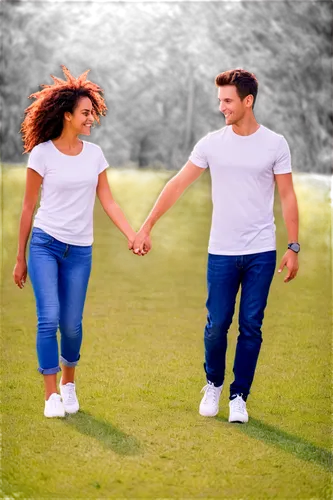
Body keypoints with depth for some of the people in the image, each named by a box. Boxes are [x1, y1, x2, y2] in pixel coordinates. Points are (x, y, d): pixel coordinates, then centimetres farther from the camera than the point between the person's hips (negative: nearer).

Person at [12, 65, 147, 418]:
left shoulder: (94, 153, 5)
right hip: (45, 244, -3)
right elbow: (28, 208, 0)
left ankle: (68, 383, 29)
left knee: (71, 324, 4)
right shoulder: (42, 153, -5)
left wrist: (132, 235, -6)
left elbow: (107, 202, 7)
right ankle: (51, 395, -4)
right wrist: (20, 258, 3)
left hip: (80, 250, 3)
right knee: (49, 318, -13)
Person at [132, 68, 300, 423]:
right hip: (221, 252, 1)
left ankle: (239, 397, 15)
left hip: (261, 253, 0)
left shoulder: (275, 144, -2)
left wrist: (293, 247, -5)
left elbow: (288, 197, 1)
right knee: (217, 325, 3)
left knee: (251, 327, 2)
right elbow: (177, 185, 2)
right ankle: (213, 385, 27)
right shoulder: (211, 143, 0)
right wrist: (146, 228, -1)